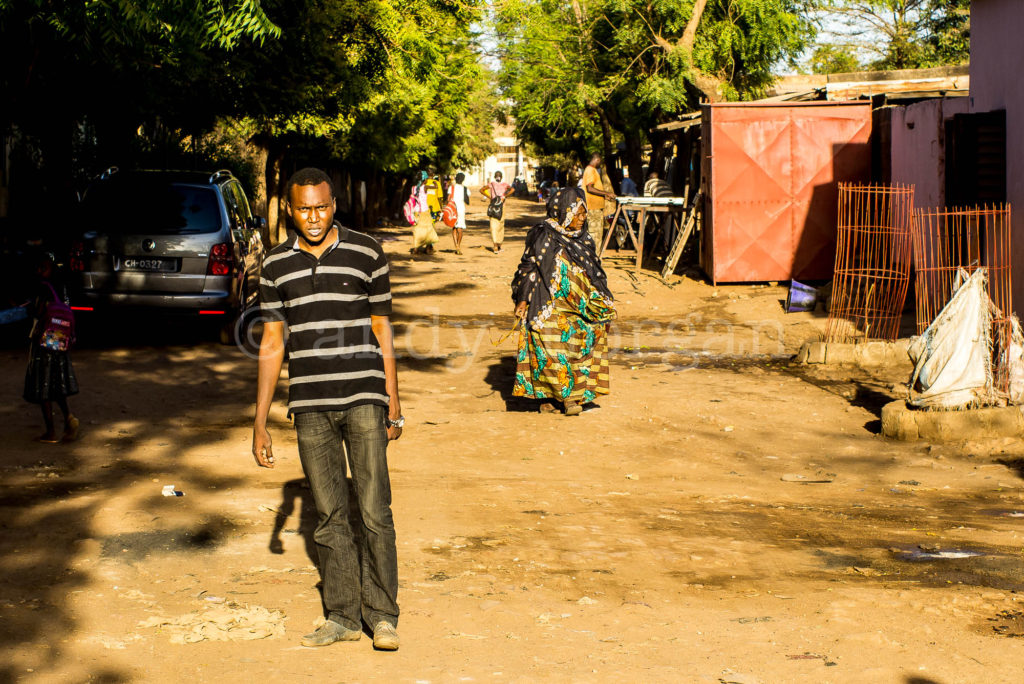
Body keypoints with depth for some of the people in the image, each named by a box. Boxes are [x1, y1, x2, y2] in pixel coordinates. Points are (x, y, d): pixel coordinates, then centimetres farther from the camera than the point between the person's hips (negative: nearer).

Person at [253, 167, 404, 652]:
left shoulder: (365, 253, 1)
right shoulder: (277, 265, 7)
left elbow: (381, 330, 7)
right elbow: (272, 343, 10)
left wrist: (393, 406, 6)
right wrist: (259, 423, 7)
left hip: (363, 398, -2)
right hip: (310, 406, 2)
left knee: (374, 511, -6)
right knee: (330, 516, 7)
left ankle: (382, 614, 3)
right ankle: (342, 616, 15)